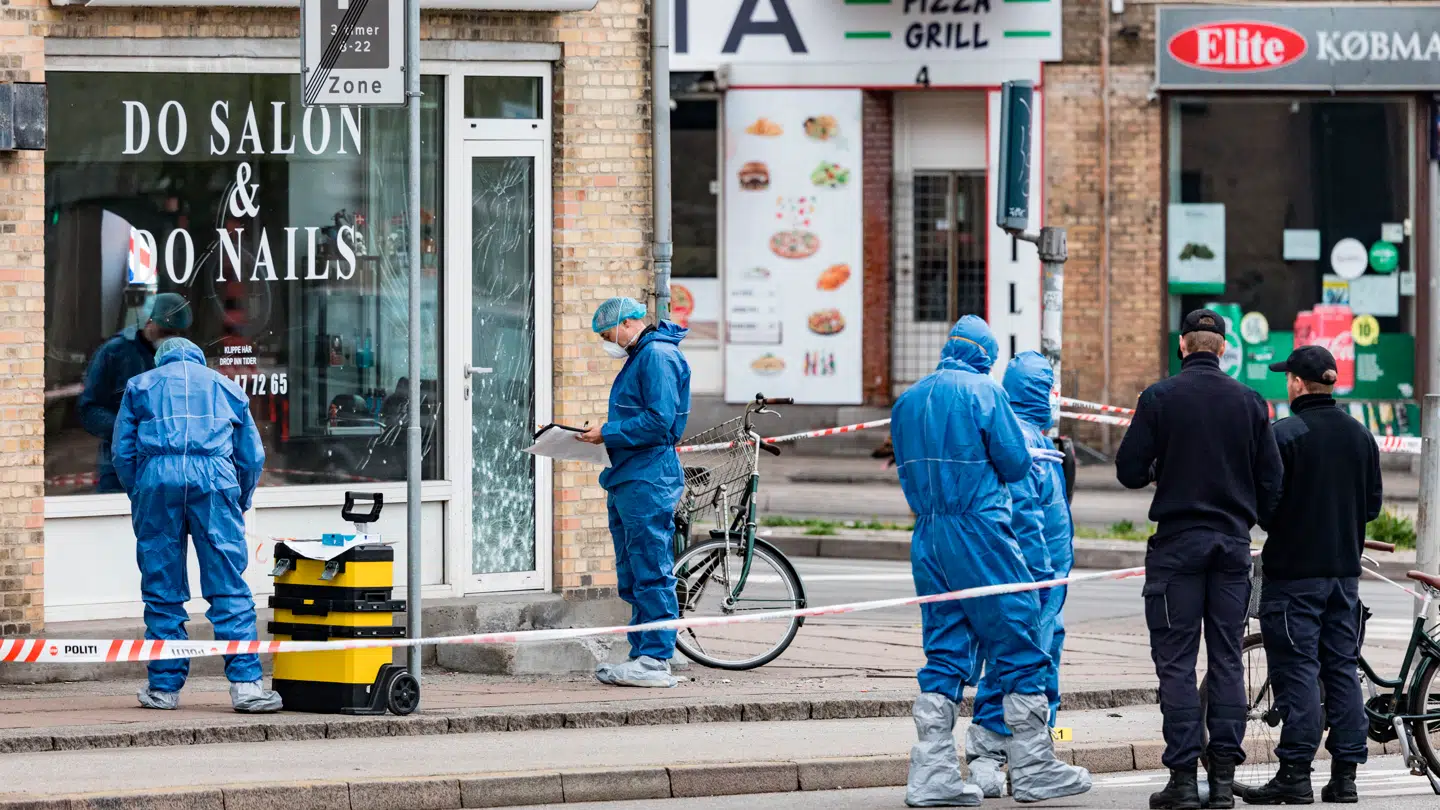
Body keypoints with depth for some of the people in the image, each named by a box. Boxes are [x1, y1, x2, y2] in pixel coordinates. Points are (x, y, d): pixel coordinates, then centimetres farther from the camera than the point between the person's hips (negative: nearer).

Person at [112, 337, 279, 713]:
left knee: (162, 588, 6)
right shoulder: (224, 387, 25)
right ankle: (244, 682, -11)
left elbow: (122, 453, 14)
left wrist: (138, 497, 24)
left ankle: (164, 686, 7)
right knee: (229, 586, -2)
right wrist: (241, 503, 31)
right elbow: (253, 455, 21)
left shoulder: (140, 386, 23)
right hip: (214, 474, 0)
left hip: (157, 476, 0)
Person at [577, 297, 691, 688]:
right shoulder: (638, 358, 21)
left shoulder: (658, 356, -12)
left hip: (648, 483, -11)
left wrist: (609, 433, -16)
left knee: (652, 575, -9)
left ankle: (655, 660, -9)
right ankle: (642, 655, 15)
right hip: (626, 481, 11)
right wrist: (606, 433, 12)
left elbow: (659, 421, -20)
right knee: (632, 578, 12)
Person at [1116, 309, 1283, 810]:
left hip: (1178, 543, -3)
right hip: (1233, 543, 3)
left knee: (1176, 661, -1)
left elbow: (1129, 471, -7)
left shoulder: (1160, 398, -6)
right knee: (1227, 660, 7)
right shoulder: (1249, 402, 3)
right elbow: (1271, 481, 4)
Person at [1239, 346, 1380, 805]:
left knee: (1297, 671, -4)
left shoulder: (1284, 436, -13)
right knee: (1343, 669, 8)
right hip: (1345, 570, 6)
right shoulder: (1360, 436, 7)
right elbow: (1373, 504, 12)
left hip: (1294, 570, -6)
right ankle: (1345, 776, 8)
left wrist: (1276, 527, 6)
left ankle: (1296, 775, -5)